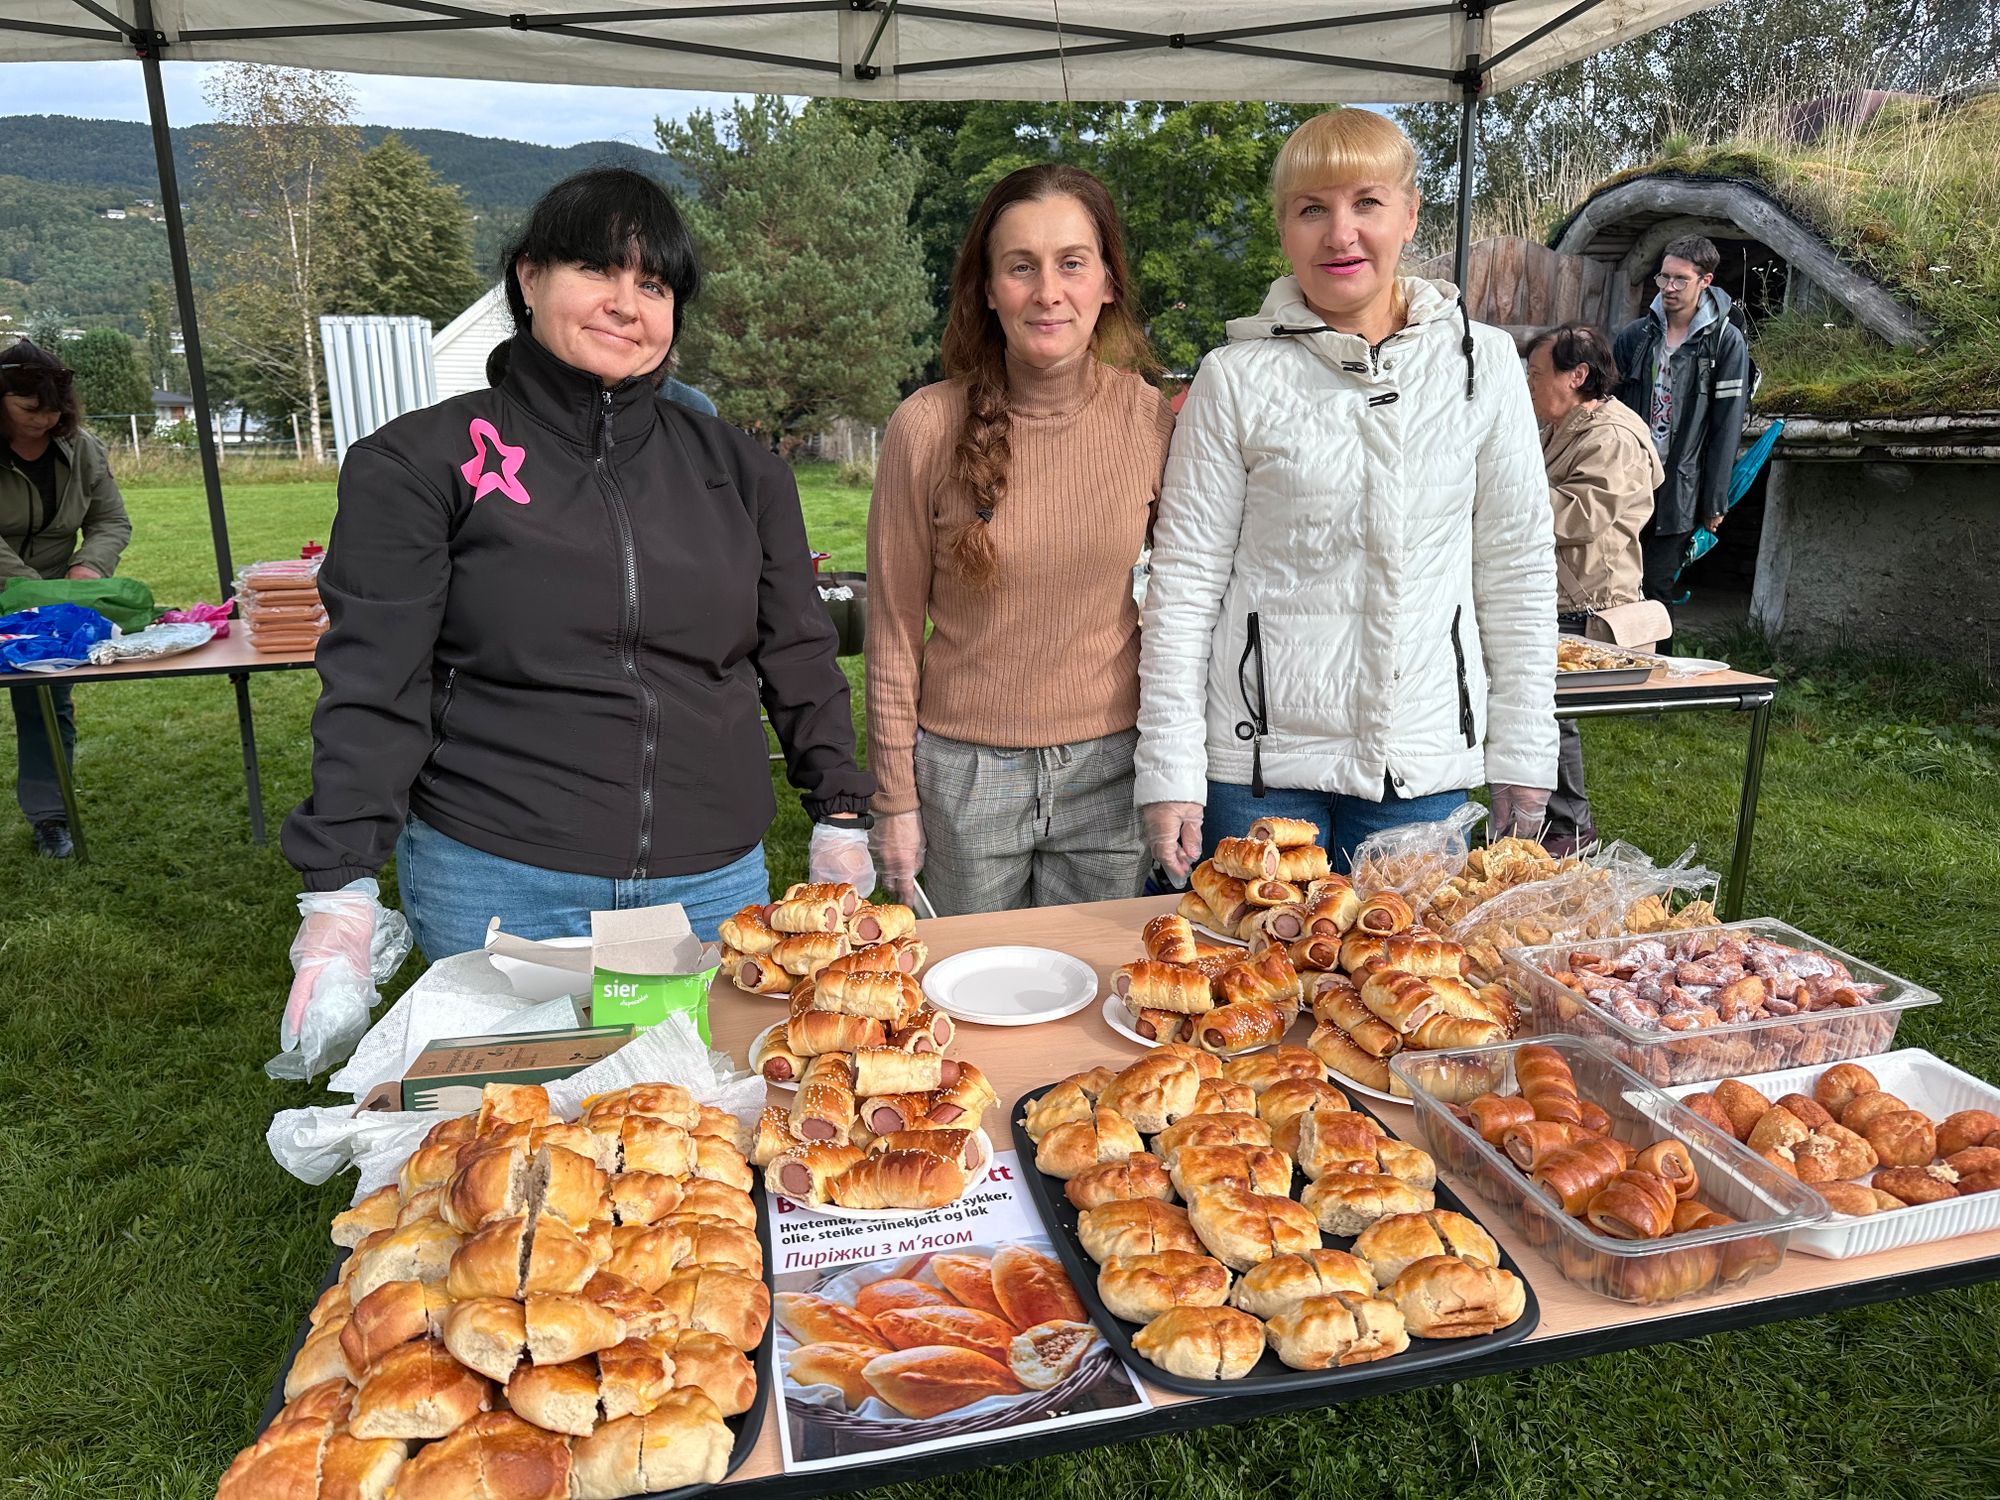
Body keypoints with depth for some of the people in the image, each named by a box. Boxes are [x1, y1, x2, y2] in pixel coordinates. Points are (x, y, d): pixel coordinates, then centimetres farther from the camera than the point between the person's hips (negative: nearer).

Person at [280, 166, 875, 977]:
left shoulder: (739, 472, 7)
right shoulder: (421, 463, -1)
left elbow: (799, 662, 12)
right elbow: (374, 687, -5)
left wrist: (841, 817, 8)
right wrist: (339, 892, -11)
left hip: (715, 882, 3)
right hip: (494, 888, -2)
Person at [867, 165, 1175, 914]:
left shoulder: (1152, 420, -5)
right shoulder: (927, 427, -10)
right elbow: (893, 634, -3)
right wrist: (895, 800, -1)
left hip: (1110, 769, 1)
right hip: (963, 769, -1)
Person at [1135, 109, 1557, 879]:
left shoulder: (1484, 362, 3)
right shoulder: (1237, 379, -4)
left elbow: (1517, 567, 7)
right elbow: (1185, 578, -4)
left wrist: (1523, 751, 6)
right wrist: (1169, 771, -8)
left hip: (1425, 762, 2)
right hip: (1260, 758, -2)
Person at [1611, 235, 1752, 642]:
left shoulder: (1726, 342, -2)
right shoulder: (1635, 334, 7)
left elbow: (1728, 425, -3)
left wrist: (1714, 502, -6)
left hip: (1678, 489, -3)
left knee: (1657, 589, 0)